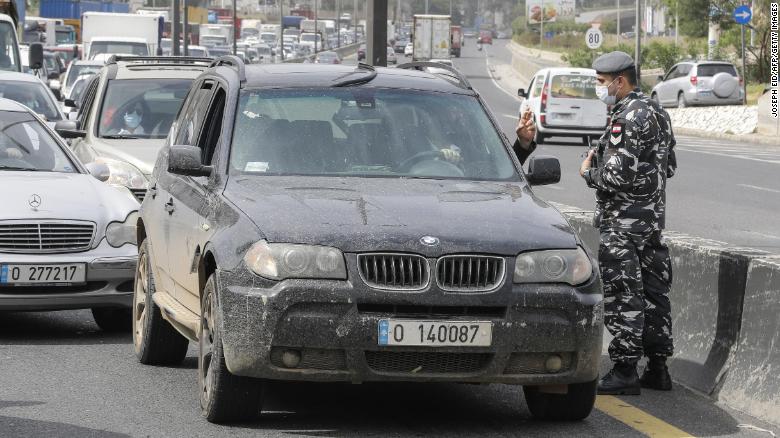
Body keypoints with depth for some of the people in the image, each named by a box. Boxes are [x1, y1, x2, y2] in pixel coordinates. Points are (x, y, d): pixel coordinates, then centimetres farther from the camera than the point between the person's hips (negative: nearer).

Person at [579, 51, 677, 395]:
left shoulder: (627, 118, -17)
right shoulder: (656, 113, 14)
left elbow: (618, 175, -24)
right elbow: (669, 166, 20)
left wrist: (589, 172, -5)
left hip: (624, 220, -10)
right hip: (654, 215, 10)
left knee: (623, 295, -7)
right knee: (653, 291, 12)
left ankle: (624, 371, -7)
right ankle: (657, 368, 18)